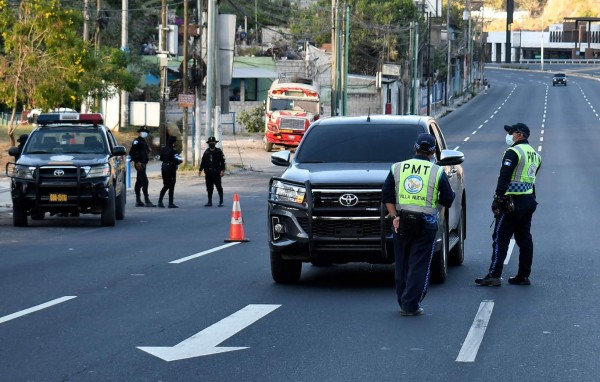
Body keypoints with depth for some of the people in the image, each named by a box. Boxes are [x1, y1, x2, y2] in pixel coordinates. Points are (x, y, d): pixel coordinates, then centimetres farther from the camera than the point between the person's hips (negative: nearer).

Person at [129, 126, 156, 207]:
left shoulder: (144, 142, 18)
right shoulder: (137, 141, -10)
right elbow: (131, 152, -17)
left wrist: (145, 161, 13)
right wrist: (136, 162, -20)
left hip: (143, 164, 10)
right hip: (139, 164, -10)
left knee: (139, 182, 11)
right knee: (145, 181, -15)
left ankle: (138, 201, 15)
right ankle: (147, 201, -18)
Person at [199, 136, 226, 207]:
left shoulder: (219, 151, 0)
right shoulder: (206, 152, 13)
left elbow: (222, 161, -5)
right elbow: (203, 161, 19)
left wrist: (222, 170, -14)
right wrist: (200, 170, 15)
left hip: (216, 172, -4)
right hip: (208, 173, 4)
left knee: (219, 186, -3)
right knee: (209, 188, 7)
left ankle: (221, 201, 4)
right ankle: (210, 201, 15)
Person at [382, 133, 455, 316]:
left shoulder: (397, 168, 4)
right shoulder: (438, 172, -3)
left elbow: (387, 196, 0)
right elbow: (448, 200, 0)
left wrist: (394, 216, -3)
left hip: (402, 223, 3)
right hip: (426, 224, -3)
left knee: (402, 265, 14)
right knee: (419, 266, 0)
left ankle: (403, 302, 21)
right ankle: (411, 305, -4)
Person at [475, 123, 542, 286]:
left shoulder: (514, 152, -12)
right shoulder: (535, 155, 16)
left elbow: (504, 177, -19)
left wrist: (498, 198, -20)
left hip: (513, 203, -9)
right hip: (529, 202, 9)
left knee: (500, 238, -7)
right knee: (524, 239, 12)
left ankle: (494, 275, -11)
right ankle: (523, 276, 14)